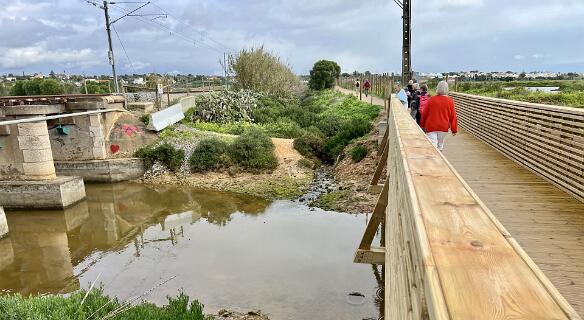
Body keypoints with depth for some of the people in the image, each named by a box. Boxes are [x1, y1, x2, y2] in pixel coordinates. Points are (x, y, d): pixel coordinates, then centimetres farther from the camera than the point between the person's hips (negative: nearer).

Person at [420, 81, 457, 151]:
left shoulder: (431, 99, -4)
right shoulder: (450, 101, -5)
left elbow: (424, 114, 3)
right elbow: (453, 116, -2)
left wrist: (422, 125, 17)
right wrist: (454, 129, 7)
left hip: (431, 127, -1)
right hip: (444, 127, 1)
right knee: (440, 145, 18)